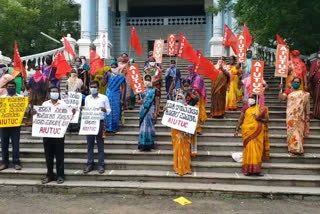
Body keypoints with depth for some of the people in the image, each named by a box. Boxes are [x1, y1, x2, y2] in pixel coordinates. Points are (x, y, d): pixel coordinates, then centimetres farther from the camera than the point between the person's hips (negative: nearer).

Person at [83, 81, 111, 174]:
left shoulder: (104, 97, 2)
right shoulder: (87, 98, 12)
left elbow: (109, 111, 3)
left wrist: (104, 110, -18)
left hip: (100, 122, -3)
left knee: (100, 145, 2)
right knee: (89, 144, 7)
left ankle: (101, 165, 9)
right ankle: (90, 164, 15)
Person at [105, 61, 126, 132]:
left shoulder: (121, 77, -1)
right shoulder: (108, 75, 5)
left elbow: (123, 88, -1)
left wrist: (122, 99, -5)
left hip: (117, 95, -2)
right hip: (109, 95, 2)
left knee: (116, 111, 2)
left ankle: (115, 127, 13)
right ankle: (108, 127, 12)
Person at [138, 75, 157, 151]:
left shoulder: (154, 90, 2)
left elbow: (156, 102, -1)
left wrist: (155, 112, -9)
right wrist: (139, 102, -3)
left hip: (150, 110, -3)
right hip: (143, 110, 3)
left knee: (149, 126, -5)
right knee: (143, 126, 3)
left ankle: (148, 145, 0)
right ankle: (143, 145, 8)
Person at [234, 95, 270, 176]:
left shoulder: (262, 108, 6)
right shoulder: (245, 107, 7)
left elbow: (266, 120, 6)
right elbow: (241, 119, 9)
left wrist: (259, 119, -13)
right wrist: (237, 129, 3)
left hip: (258, 132, 0)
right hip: (248, 131, 0)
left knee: (257, 149, 2)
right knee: (249, 149, -4)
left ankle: (256, 169, 11)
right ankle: (247, 169, 1)